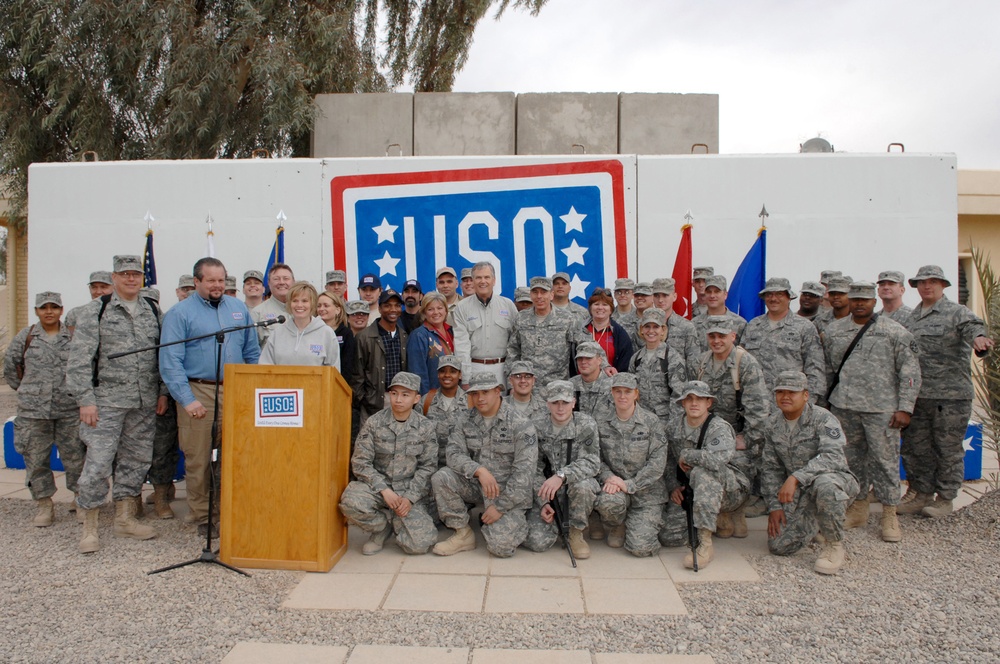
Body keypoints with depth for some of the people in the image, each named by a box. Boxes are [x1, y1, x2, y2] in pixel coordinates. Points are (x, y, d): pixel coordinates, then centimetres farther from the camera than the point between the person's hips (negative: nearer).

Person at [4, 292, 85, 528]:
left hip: (70, 409, -1)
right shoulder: (25, 336, 5)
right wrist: (24, 389, 13)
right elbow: (10, 365, 14)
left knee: (75, 456, 3)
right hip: (33, 410, 1)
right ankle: (44, 504, 18)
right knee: (36, 459, 6)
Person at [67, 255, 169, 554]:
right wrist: (86, 399, -12)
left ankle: (125, 519, 24)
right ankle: (89, 527, 11)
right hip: (107, 401, -4)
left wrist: (163, 392, 6)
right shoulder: (96, 310, -2)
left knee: (136, 460, 10)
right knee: (98, 462, -4)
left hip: (145, 404, 4)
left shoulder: (153, 312, 11)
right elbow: (79, 358, -6)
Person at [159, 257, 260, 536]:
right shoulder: (179, 313, 0)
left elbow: (253, 353, 15)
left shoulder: (239, 308, 13)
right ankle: (202, 516, 16)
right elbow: (170, 361, -7)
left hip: (235, 392, 3)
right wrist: (187, 399, -14)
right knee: (198, 459, 3)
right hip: (198, 391, -3)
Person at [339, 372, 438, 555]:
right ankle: (382, 528, 1)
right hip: (378, 486, 0)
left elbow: (427, 467, -1)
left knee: (419, 544, -20)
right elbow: (360, 462, -6)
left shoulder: (425, 427, -1)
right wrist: (384, 490, -17)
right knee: (350, 501, -32)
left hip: (410, 491, 0)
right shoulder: (374, 423, -3)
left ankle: (393, 520, 16)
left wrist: (409, 497, -14)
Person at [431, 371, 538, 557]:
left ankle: (513, 523, 14)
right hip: (476, 485, 5)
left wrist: (501, 507, -19)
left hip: (508, 493, -5)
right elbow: (454, 453, -7)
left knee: (500, 546, -22)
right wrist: (479, 470, -26)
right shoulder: (468, 420, 3)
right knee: (441, 477, -20)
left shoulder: (520, 425, -14)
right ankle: (463, 535, -4)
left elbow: (523, 472, -17)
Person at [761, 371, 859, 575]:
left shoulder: (822, 418, -15)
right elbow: (770, 468, 7)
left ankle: (834, 545, -16)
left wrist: (795, 477, -41)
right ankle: (813, 523, 26)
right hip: (797, 492, 5)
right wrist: (774, 505, -1)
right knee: (778, 545, -7)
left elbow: (833, 457, -32)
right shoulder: (773, 423, 3)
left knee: (823, 484, -42)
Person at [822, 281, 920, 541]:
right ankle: (858, 509, 24)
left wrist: (905, 408, -8)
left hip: (881, 409, -3)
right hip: (843, 407, 3)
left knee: (885, 459, 0)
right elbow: (827, 369, 14)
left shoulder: (895, 332, 0)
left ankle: (890, 515, 13)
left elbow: (910, 371, -2)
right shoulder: (833, 331, 9)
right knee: (851, 459, 10)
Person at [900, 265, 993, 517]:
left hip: (950, 395, -5)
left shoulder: (958, 313, -1)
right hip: (915, 394, 5)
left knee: (948, 448, 5)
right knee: (915, 446, 11)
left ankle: (945, 498, 18)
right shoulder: (911, 317, 14)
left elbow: (972, 326, -23)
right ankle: (920, 493, 25)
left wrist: (978, 337, -45)